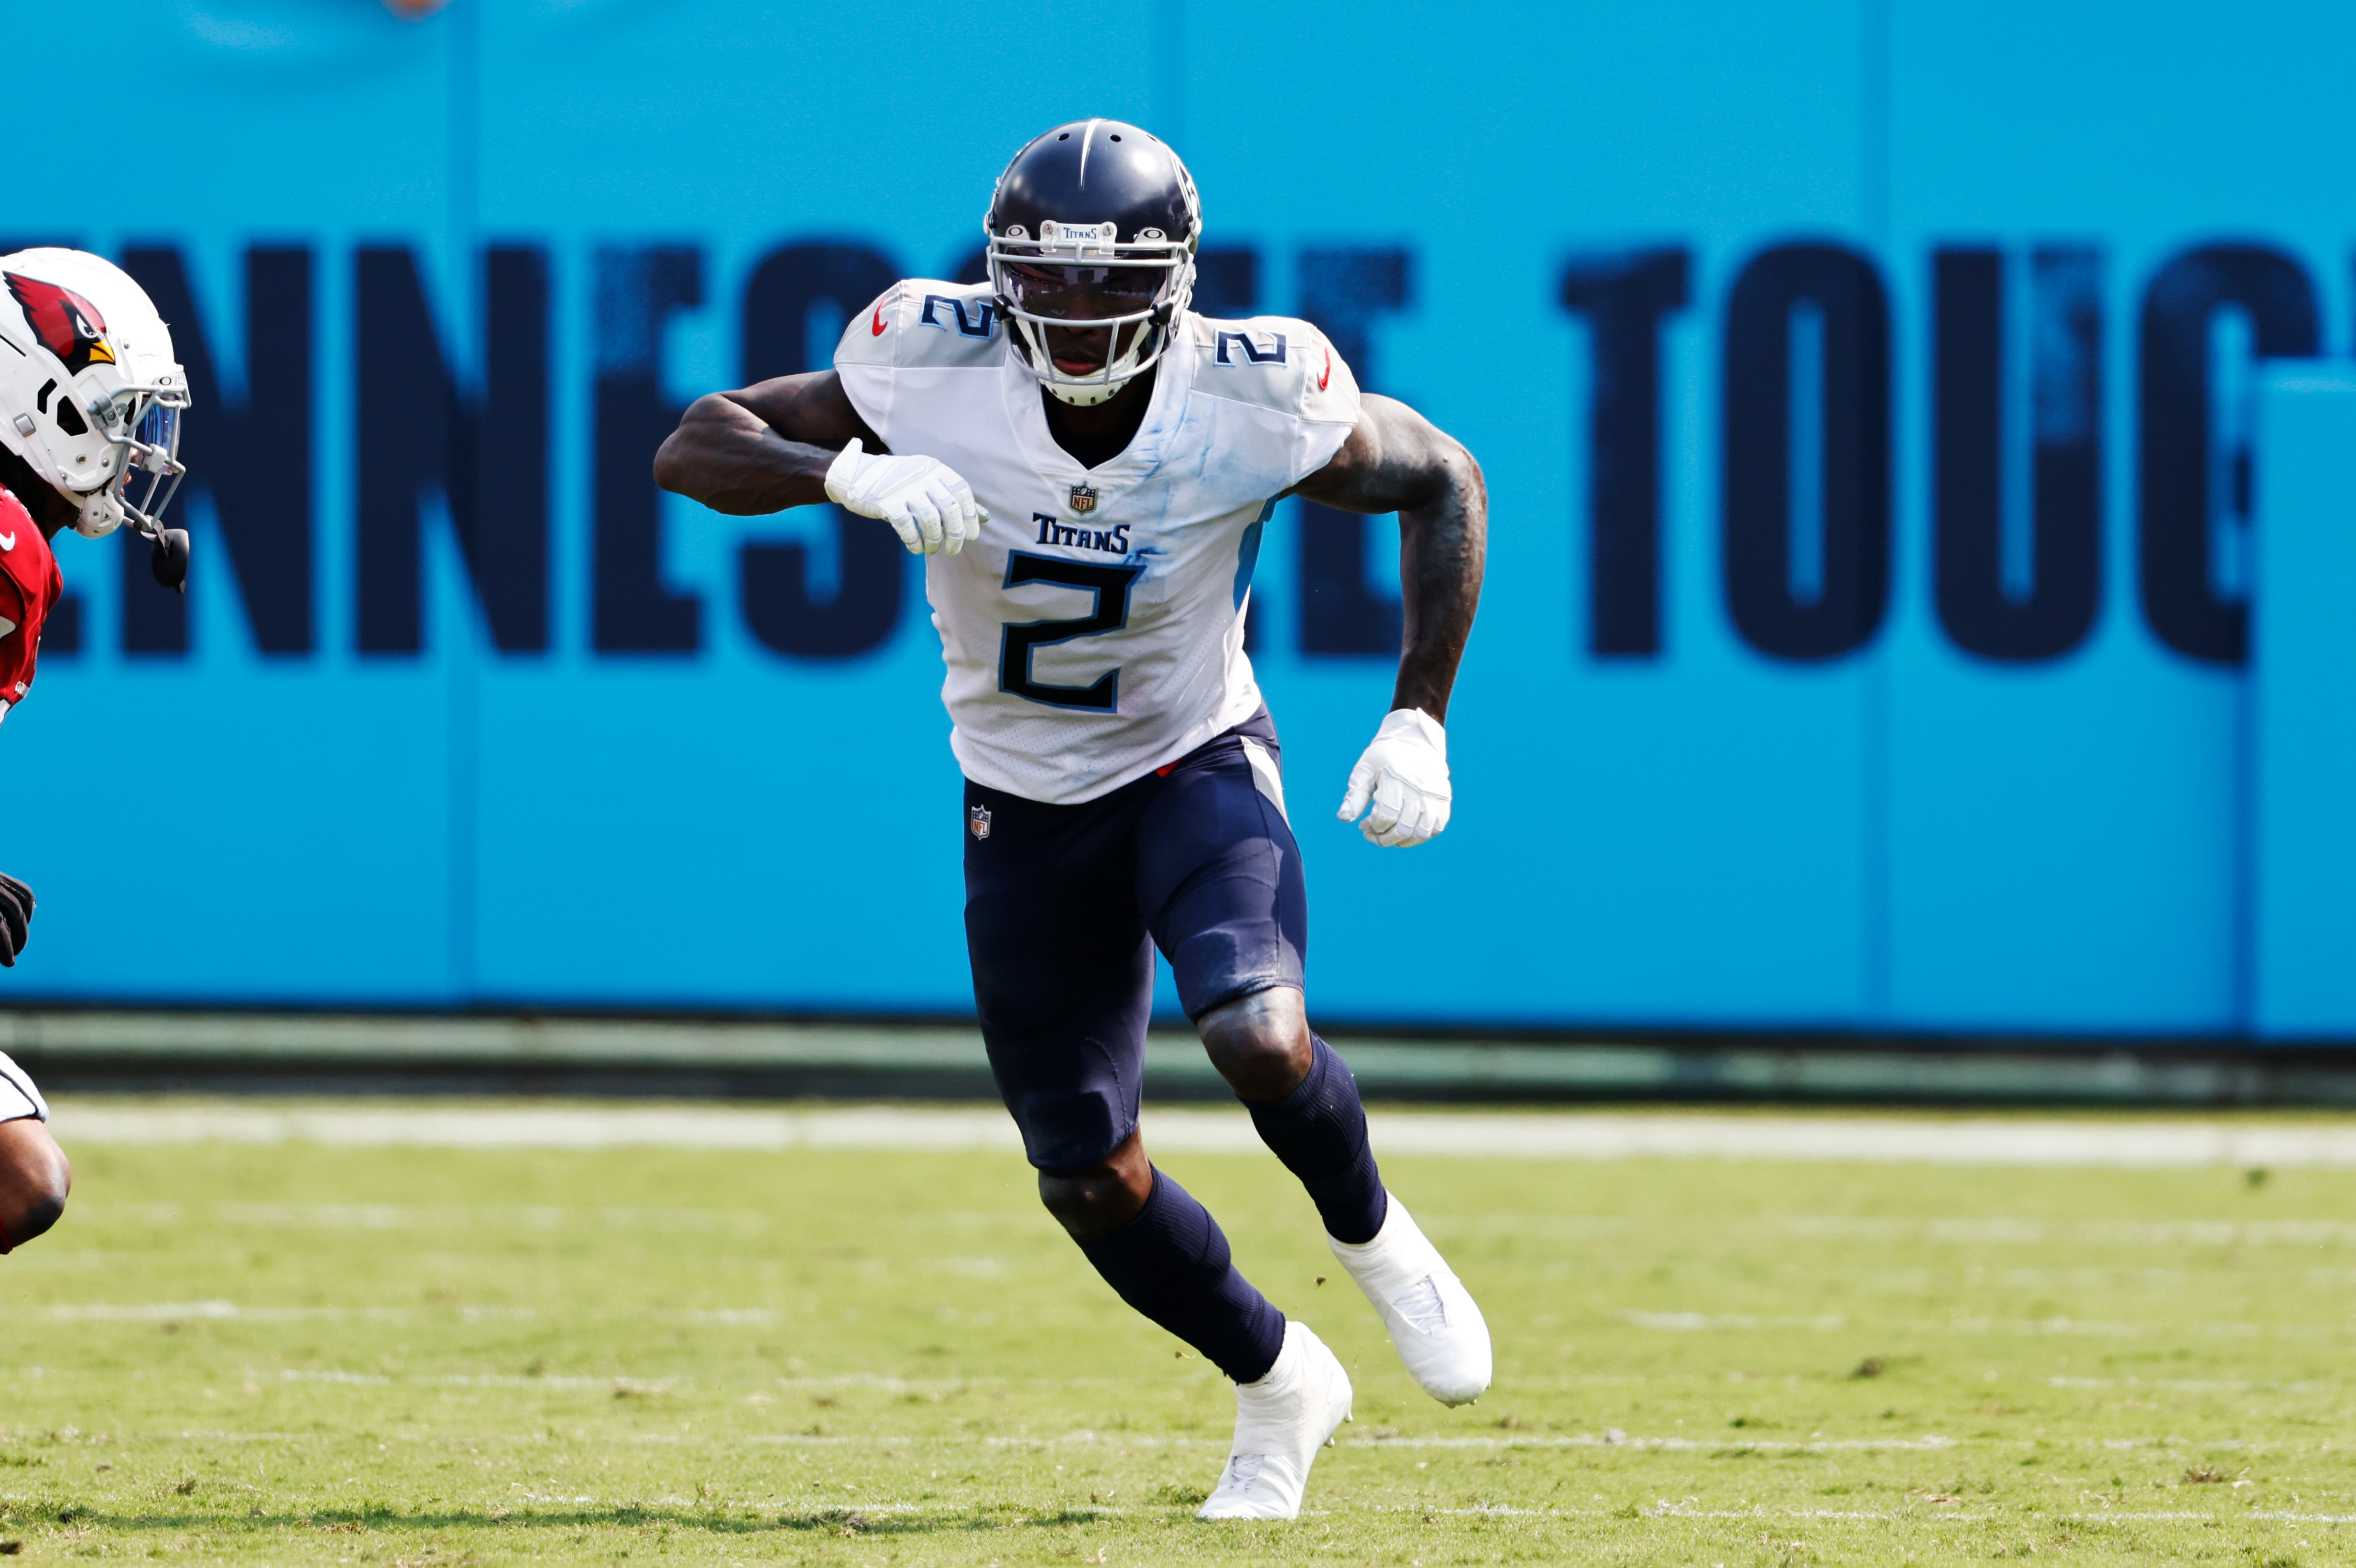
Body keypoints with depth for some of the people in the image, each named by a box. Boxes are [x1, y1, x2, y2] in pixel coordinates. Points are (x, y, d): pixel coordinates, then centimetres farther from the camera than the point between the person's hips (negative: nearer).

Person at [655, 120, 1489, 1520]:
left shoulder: (1252, 399, -23)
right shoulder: (934, 368, -22)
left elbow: (1443, 484, -6)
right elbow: (693, 450, -17)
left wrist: (1420, 720, -12)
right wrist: (854, 475, -36)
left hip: (1198, 764, -2)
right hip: (1028, 809, 2)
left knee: (1261, 1040, -29)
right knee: (1088, 1177, 3)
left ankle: (1372, 1238, 5)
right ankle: (1277, 1385, 31)